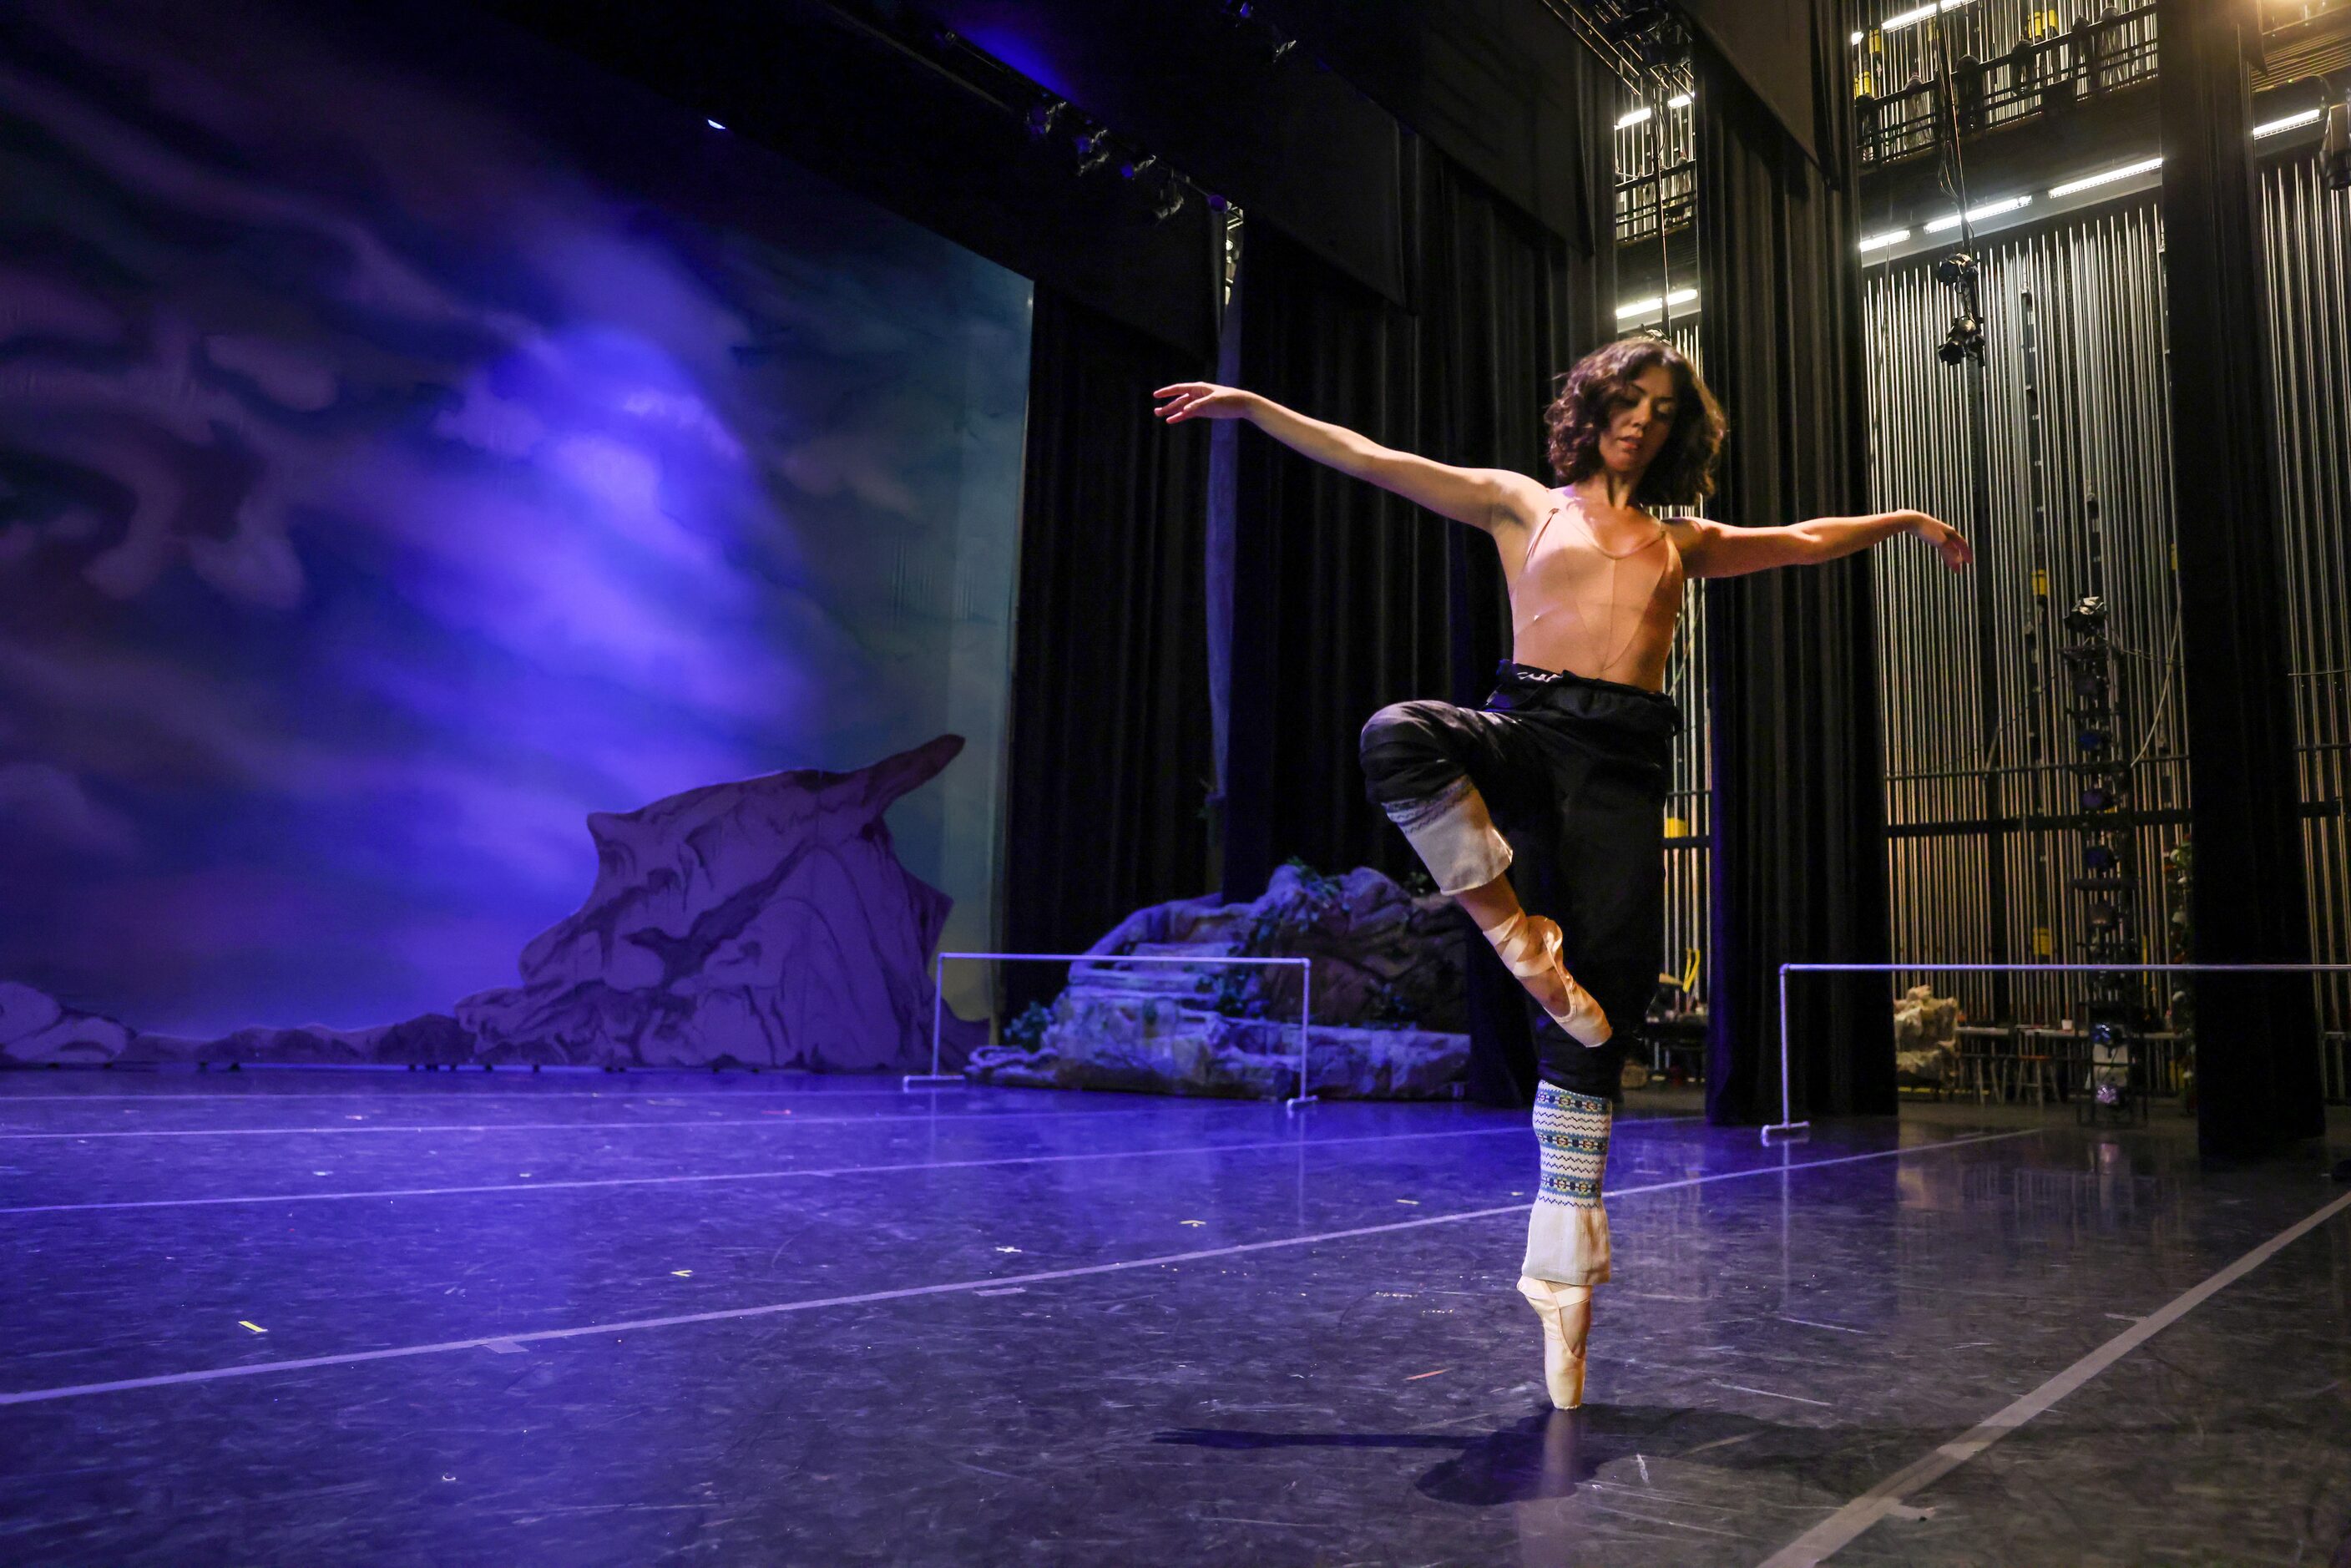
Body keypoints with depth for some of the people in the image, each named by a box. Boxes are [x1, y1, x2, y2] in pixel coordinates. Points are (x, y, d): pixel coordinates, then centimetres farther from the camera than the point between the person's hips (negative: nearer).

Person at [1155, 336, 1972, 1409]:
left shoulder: (1684, 541, 25)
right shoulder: (1522, 505, 15)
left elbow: (1804, 541, 41)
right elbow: (1376, 462, 9)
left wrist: (1903, 520, 44)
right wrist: (1251, 408, 4)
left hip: (1624, 766, 2)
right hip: (1526, 729, -2)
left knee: (1595, 1018, -5)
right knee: (1398, 738, -38)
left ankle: (1563, 1277, 4)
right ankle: (1518, 933, -18)